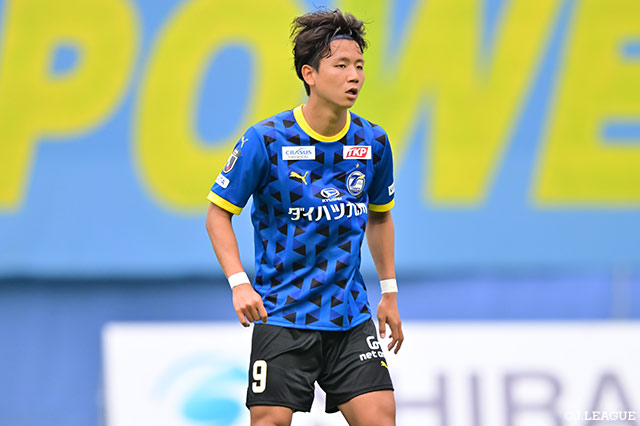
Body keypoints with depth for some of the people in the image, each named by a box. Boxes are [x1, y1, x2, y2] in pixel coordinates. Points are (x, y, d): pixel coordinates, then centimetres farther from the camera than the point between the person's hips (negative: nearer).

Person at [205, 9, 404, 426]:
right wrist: (239, 283, -15)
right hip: (282, 313, -4)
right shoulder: (265, 140, -11)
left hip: (350, 315, 4)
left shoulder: (373, 142, 2)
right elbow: (218, 213, -3)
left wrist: (389, 293, 17)